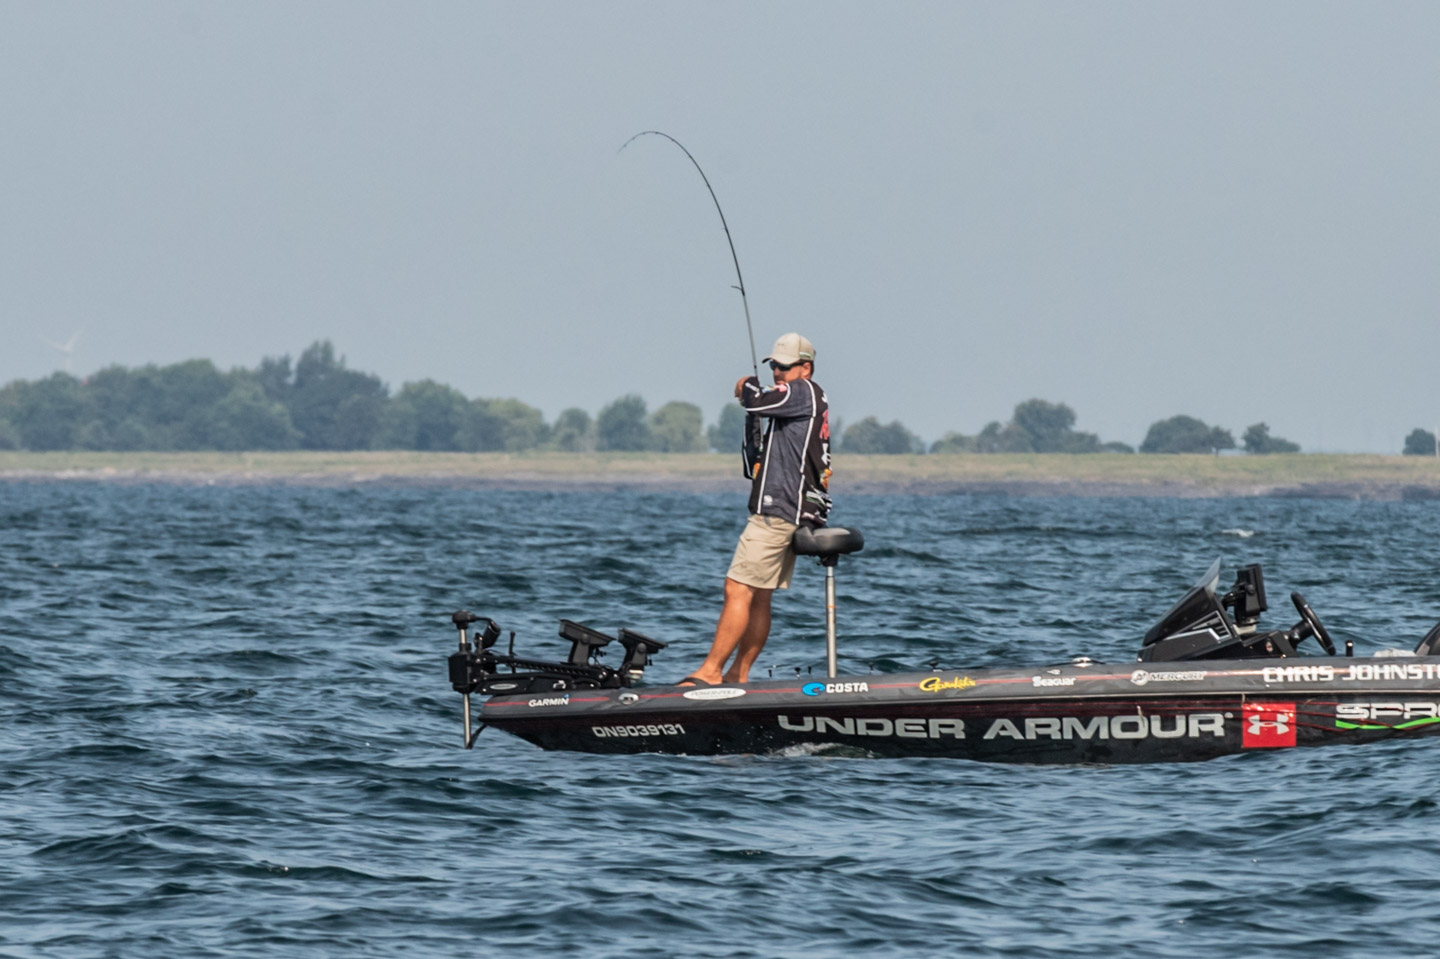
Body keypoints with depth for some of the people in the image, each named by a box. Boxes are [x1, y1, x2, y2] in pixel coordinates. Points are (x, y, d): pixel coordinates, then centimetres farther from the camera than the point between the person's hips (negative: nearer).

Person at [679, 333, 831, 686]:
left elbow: (756, 402, -20)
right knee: (758, 598, 12)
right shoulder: (816, 404, 21)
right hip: (795, 513, 11)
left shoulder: (804, 392, -8)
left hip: (777, 511, -11)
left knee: (738, 590, -12)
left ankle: (710, 671, -14)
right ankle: (738, 674, 15)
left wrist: (749, 385, 3)